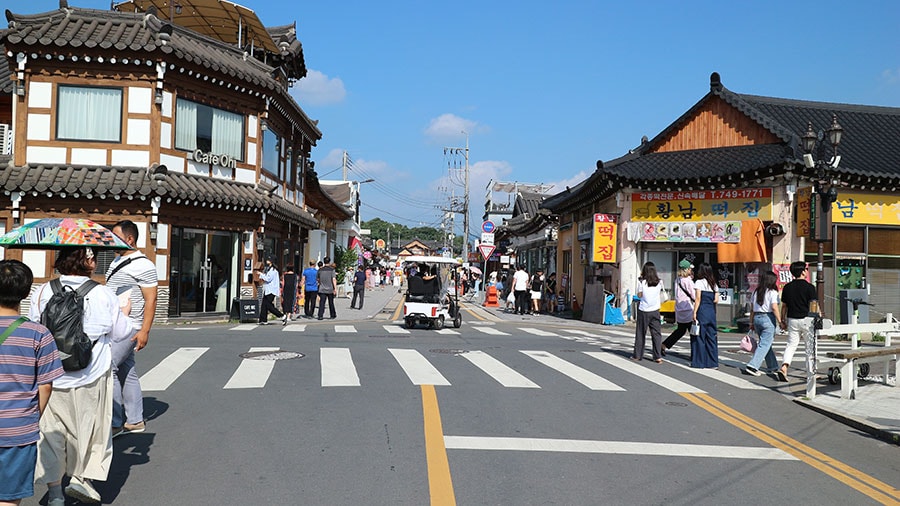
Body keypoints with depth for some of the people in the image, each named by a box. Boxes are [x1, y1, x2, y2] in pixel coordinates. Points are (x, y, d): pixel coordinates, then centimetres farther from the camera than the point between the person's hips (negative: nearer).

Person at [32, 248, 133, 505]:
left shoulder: (41, 293, -4)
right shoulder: (104, 295, -10)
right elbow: (122, 332, 0)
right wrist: (125, 314, 19)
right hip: (91, 377, -2)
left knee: (51, 430, 14)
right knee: (91, 426, 17)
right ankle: (81, 477, 15)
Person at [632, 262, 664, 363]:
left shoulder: (642, 283, -10)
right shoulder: (659, 282, -1)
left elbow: (639, 295, -2)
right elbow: (660, 293, 10)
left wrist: (642, 278, 0)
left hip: (643, 311, -2)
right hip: (655, 310, 2)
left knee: (641, 333, 8)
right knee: (656, 333, 4)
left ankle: (637, 355, 15)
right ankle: (658, 356, -3)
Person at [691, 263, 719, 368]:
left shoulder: (699, 282, -5)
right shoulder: (713, 284, 12)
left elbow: (698, 298, -11)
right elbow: (716, 300, 9)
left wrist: (694, 312, -10)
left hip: (702, 312, -6)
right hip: (712, 312, 6)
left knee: (699, 337, 1)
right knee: (711, 336, 9)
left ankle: (699, 362, 3)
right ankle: (712, 362, 12)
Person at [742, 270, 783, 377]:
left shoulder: (756, 292, 10)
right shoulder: (772, 292, -8)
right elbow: (774, 308, -17)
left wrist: (751, 322, 16)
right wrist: (780, 321, -13)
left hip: (757, 318, 7)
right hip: (768, 318, -7)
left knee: (766, 343, 18)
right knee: (764, 344, -6)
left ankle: (773, 366, 28)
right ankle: (752, 366, -16)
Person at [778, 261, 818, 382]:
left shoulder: (787, 287, 4)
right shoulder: (809, 287, -9)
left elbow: (784, 306, 9)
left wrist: (783, 320, 17)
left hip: (792, 319, 4)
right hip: (807, 319, -4)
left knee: (791, 344, 6)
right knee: (810, 346, 9)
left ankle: (784, 367, -14)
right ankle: (811, 371, 15)